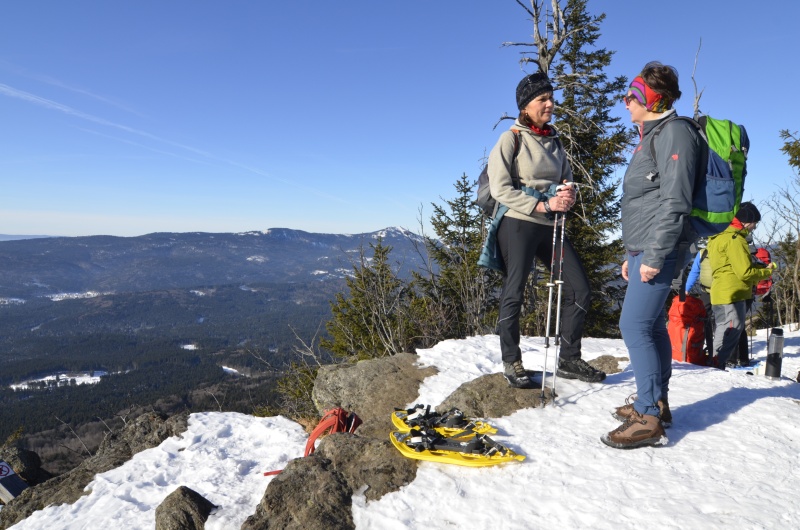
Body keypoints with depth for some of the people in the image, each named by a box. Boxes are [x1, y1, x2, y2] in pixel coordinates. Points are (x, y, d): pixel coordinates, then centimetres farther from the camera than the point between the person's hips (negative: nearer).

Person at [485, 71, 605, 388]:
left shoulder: (554, 141, 16)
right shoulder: (511, 139, -2)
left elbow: (568, 181, 21)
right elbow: (500, 188, -11)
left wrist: (568, 195, -4)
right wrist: (543, 205, -16)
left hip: (550, 226, 7)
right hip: (518, 224, -6)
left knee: (579, 290, 3)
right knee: (514, 294, -1)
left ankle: (569, 360, 15)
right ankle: (511, 362, 15)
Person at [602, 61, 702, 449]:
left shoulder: (673, 131, -10)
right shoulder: (651, 137, 21)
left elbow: (675, 202, -19)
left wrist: (654, 256, -22)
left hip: (659, 250, -10)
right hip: (644, 249, 10)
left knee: (634, 326, -12)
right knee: (652, 325, 13)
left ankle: (649, 419, -5)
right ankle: (657, 403, 23)